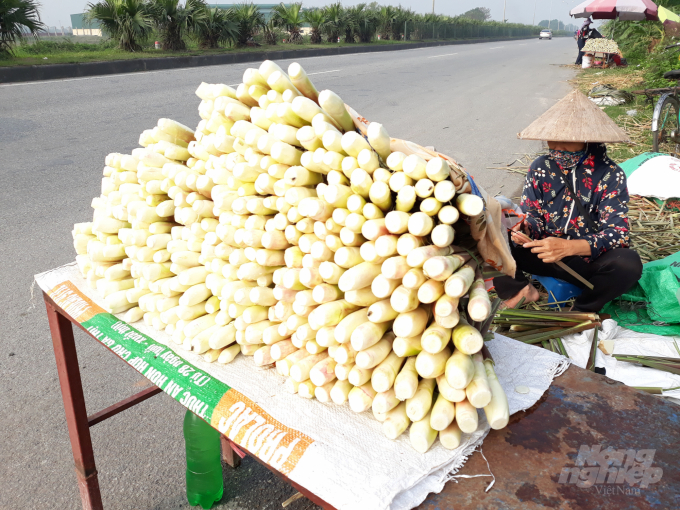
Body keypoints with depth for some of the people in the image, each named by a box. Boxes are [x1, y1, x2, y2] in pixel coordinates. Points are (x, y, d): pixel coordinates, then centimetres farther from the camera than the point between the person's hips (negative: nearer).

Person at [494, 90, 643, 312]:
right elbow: (532, 216, 3)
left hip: (589, 259, -2)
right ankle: (520, 290, -7)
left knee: (629, 263, -35)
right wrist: (525, 229, -24)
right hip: (544, 252, 2)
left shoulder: (609, 174, -12)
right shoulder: (540, 168, -2)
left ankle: (581, 311, -11)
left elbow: (616, 233, -19)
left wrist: (568, 247, -37)